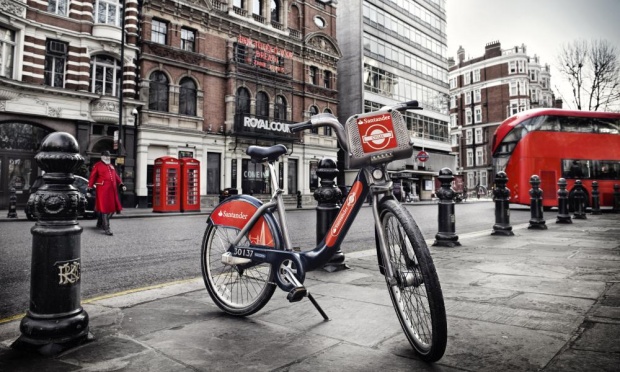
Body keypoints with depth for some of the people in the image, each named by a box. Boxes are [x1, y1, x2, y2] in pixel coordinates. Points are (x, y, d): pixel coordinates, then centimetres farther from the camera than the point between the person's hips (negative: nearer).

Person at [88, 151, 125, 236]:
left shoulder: (111, 166, 20)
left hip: (112, 190, 7)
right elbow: (92, 177, 0)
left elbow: (116, 176, 21)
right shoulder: (97, 165, 1)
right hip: (103, 190, -7)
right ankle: (106, 229, -6)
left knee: (112, 208, 11)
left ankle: (100, 223, 32)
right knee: (105, 209, -8)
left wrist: (121, 184, 10)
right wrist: (90, 187, -4)